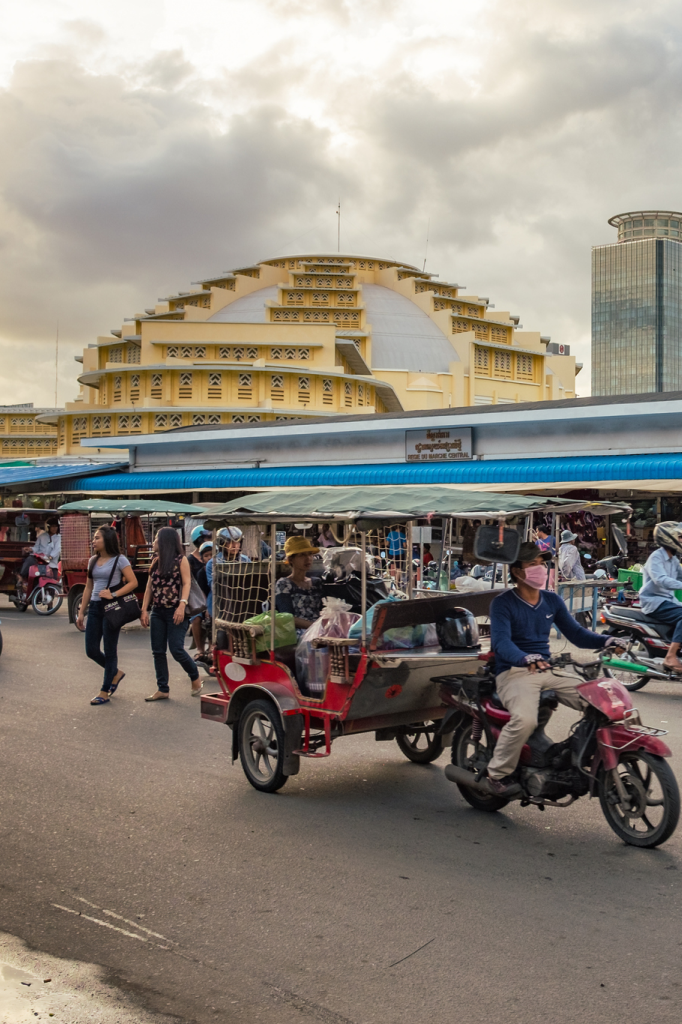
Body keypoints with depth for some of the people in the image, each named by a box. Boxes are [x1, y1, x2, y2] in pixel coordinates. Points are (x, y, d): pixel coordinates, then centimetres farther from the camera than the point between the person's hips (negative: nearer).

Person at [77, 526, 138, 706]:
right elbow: (88, 588, 16)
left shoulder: (119, 560, -6)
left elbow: (133, 583, -10)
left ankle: (105, 692, 9)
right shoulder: (93, 561, 12)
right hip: (95, 607, 7)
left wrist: (113, 594, -21)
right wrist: (81, 612, 13)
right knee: (91, 650, 5)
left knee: (110, 650, 0)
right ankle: (116, 673, 31)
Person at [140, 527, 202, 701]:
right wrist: (144, 609, 7)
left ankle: (195, 679, 13)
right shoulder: (156, 560, 13)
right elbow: (150, 586, 13)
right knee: (158, 651, 5)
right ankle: (162, 689, 12)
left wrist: (182, 605, -24)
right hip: (157, 612, 7)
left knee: (176, 649, -10)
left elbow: (186, 583, -11)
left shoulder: (181, 560, -4)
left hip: (174, 612, -6)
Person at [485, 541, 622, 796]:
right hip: (514, 672, -6)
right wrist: (526, 658, -42)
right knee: (525, 719, -34)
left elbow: (575, 632, 11)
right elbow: (501, 641, -21)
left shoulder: (552, 600, 13)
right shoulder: (503, 603, -7)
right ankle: (496, 775, -14)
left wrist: (605, 641, -9)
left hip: (547, 670, 6)